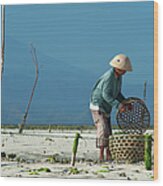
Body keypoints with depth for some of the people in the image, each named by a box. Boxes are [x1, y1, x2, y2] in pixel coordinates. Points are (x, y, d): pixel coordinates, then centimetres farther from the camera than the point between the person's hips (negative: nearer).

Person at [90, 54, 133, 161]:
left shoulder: (118, 76, 5)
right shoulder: (109, 77, -24)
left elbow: (117, 93, 15)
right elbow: (106, 95, -28)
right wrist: (118, 105, -32)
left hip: (106, 108, 9)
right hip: (98, 106, -9)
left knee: (108, 132, 8)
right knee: (103, 130, -17)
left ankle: (109, 155, 11)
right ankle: (101, 155, -17)